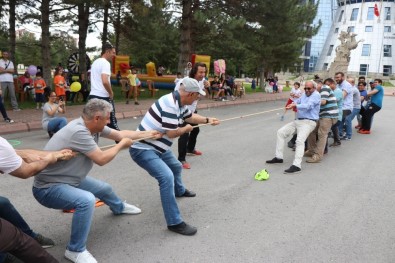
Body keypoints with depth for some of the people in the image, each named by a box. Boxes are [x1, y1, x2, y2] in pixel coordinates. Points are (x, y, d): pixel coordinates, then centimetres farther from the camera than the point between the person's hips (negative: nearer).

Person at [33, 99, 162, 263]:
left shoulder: (92, 126, -5)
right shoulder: (79, 131, -32)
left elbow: (120, 134, 6)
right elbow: (101, 159, -26)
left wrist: (149, 134, 11)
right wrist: (122, 145, -10)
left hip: (70, 179, 9)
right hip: (48, 188, -9)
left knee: (104, 188, 23)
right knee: (86, 200, -33)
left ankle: (118, 208, 56)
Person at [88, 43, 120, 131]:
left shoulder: (95, 62, 15)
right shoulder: (105, 63, -14)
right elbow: (105, 81, -26)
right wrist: (111, 93, -12)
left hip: (93, 95, 8)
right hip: (103, 97, -8)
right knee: (111, 121, 4)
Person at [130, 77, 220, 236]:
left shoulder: (179, 103, 5)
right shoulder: (170, 104, -27)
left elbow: (190, 116, 26)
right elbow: (171, 133, -25)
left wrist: (208, 120, 24)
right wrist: (186, 129, -6)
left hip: (158, 147, 11)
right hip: (143, 149, -11)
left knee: (176, 167, 28)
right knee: (167, 177, -25)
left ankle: (179, 191, 58)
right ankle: (174, 223, -17)